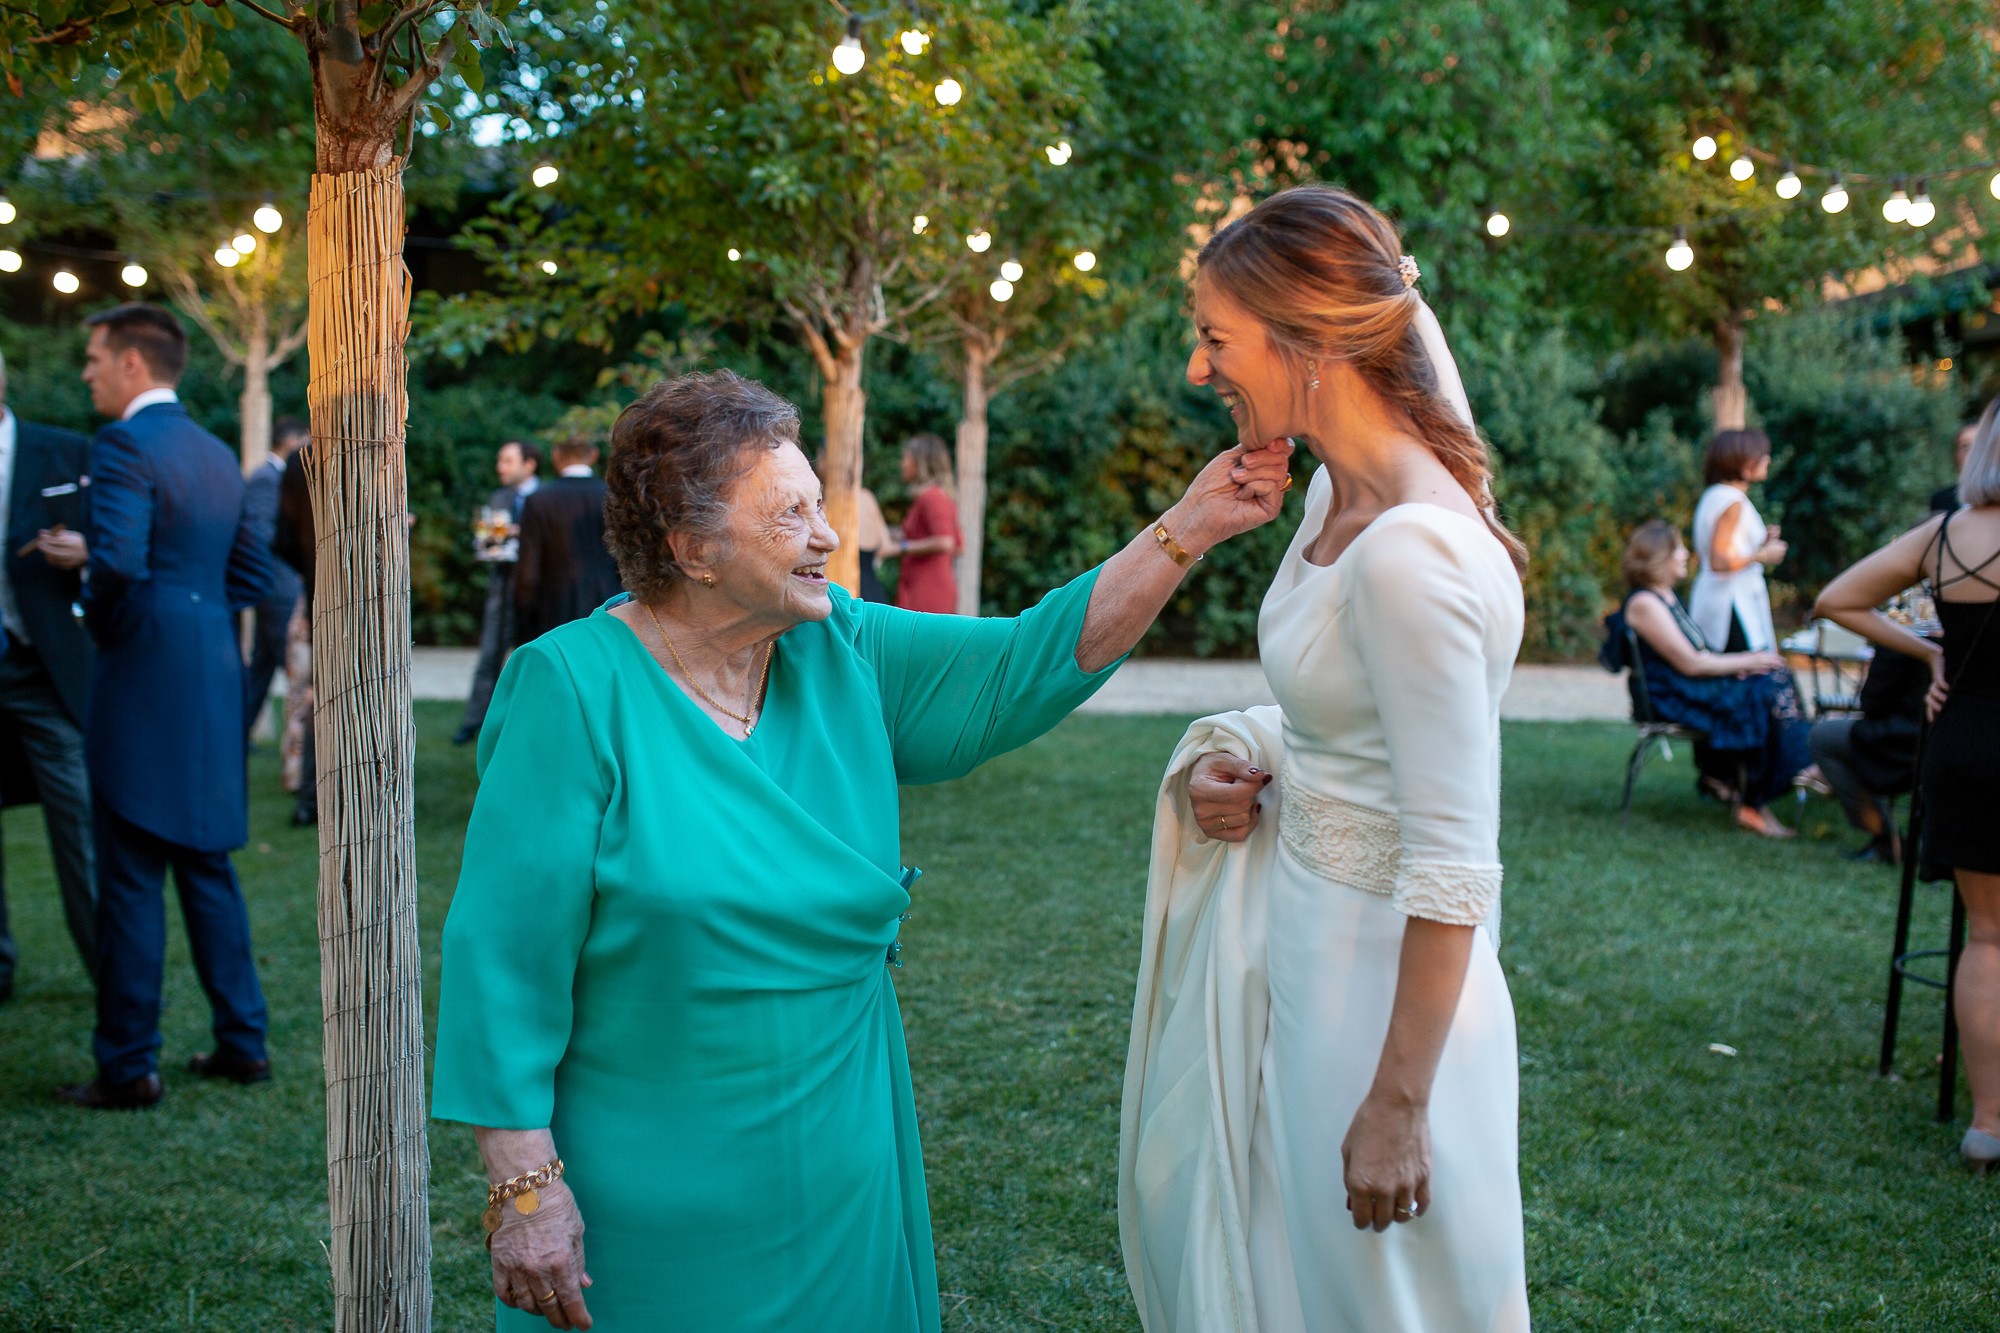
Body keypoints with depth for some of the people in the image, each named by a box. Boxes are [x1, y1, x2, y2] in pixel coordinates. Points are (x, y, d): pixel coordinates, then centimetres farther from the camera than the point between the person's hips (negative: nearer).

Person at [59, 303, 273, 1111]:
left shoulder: (125, 445, -12)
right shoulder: (217, 454, 14)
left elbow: (118, 560, -25)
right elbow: (253, 574, 19)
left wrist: (97, 619, -7)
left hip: (145, 680, -8)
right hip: (214, 681, 8)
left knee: (130, 878, -1)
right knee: (207, 866, 15)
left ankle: (127, 1067, 4)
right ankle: (241, 1042, 20)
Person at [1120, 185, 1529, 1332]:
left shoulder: (1412, 550, -26)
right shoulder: (1337, 493, 3)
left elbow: (1453, 867, -25)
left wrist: (1398, 1103, -22)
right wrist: (1239, 756, -1)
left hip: (1378, 971, -9)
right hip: (1295, 928, 9)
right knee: (1205, 1212, 22)